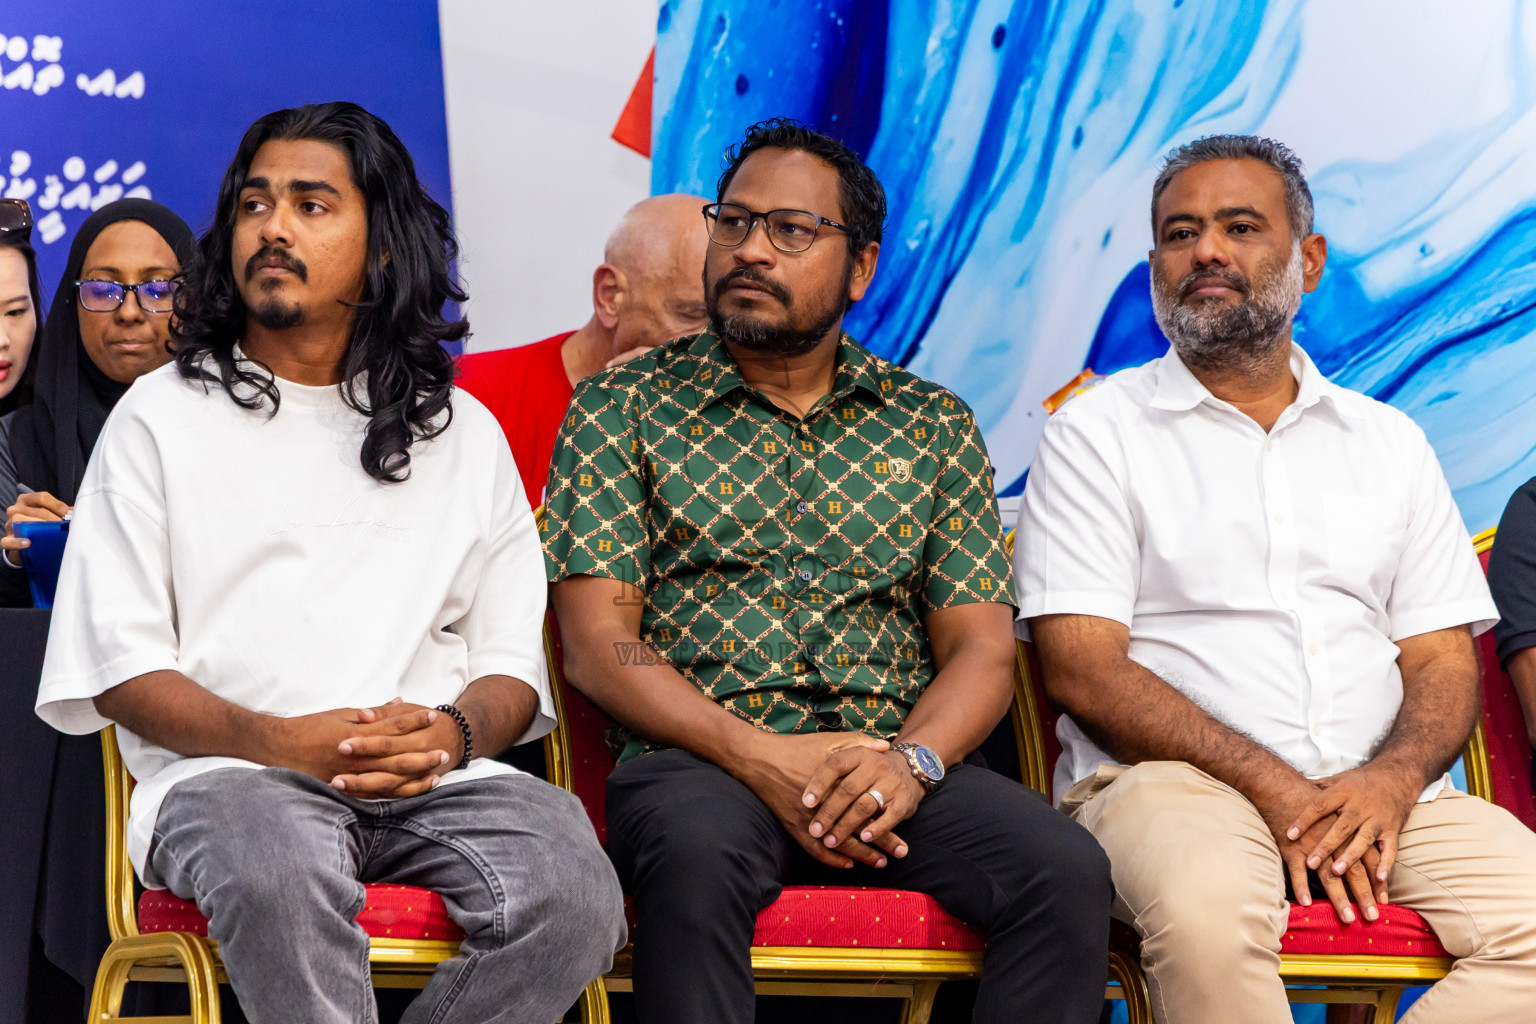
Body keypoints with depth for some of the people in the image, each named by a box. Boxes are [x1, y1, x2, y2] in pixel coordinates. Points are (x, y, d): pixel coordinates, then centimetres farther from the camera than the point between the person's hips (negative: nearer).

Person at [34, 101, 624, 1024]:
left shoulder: (464, 433, 20)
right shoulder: (161, 417, 13)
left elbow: (514, 665, 15)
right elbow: (118, 668, 4)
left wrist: (454, 731, -10)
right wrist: (275, 741, -14)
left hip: (433, 775, 3)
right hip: (223, 767, -2)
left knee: (575, 898, -29)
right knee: (280, 876, -39)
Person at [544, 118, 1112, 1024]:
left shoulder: (934, 426, 17)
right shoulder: (622, 407, 11)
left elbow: (983, 650, 11)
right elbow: (597, 642, 1)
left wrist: (911, 762, -12)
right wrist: (759, 757, -14)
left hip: (895, 763, 3)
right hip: (697, 757, -2)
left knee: (1069, 870, -26)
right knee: (697, 858, -38)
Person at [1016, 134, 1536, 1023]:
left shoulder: (1389, 442, 20)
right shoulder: (1096, 434, 7)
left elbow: (1445, 661, 15)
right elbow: (1083, 668, -3)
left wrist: (1394, 777, -9)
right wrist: (1273, 786, -14)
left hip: (1375, 795, 4)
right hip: (1174, 780, -4)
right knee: (1208, 915, -39)